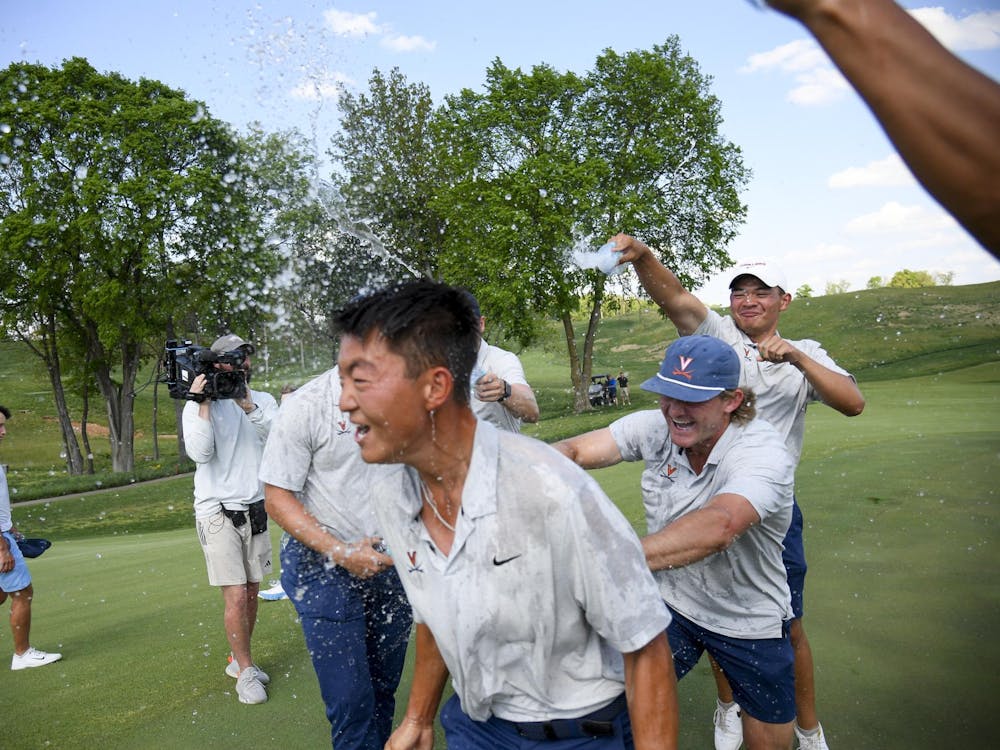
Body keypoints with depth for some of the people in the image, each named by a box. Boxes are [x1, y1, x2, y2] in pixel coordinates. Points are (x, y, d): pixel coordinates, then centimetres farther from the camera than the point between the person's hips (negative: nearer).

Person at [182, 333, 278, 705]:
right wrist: (203, 402, -19)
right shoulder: (198, 405, -3)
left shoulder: (264, 401, 5)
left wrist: (247, 404, -21)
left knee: (252, 592, 12)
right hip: (217, 511, -4)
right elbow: (200, 452, -17)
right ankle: (246, 672, 9)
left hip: (256, 509, 4)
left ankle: (238, 660, 30)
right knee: (236, 596, -6)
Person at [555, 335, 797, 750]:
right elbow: (572, 450, -21)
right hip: (670, 602, 3)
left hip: (751, 621, -2)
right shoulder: (655, 427, -15)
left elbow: (717, 526, -48)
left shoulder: (763, 452, -29)